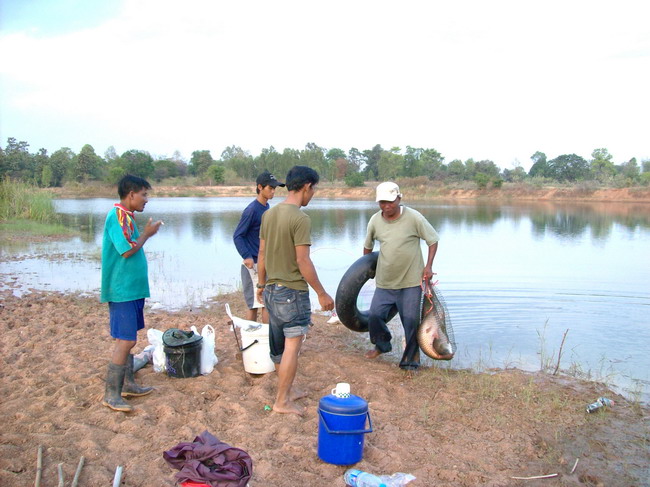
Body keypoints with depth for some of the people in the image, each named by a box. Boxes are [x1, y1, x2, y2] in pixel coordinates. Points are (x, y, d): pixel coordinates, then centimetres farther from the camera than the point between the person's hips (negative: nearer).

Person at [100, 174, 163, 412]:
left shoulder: (126, 216, 13)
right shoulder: (118, 216, -16)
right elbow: (127, 250, -22)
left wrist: (146, 233, 10)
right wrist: (147, 233, -11)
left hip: (131, 289, 10)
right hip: (123, 290, -10)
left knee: (127, 340, 16)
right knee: (126, 341, -8)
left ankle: (127, 384, 27)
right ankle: (111, 395, 0)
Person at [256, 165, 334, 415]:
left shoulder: (269, 214, 6)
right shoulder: (300, 219, -18)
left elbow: (262, 254, 11)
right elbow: (303, 261, -20)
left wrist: (262, 284, 21)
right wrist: (322, 293, -12)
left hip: (271, 289, 8)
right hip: (292, 291, -8)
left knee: (279, 345, 18)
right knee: (292, 346, 1)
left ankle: (287, 390, 33)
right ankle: (282, 401, 8)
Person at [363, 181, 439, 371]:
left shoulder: (413, 217, -13)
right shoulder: (375, 220, -3)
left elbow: (433, 240, -2)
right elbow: (368, 246, 15)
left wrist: (428, 266, -7)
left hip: (411, 280, -3)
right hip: (384, 281, 3)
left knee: (411, 320, 1)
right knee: (374, 315, 4)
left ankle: (411, 359, 20)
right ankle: (382, 345, 34)